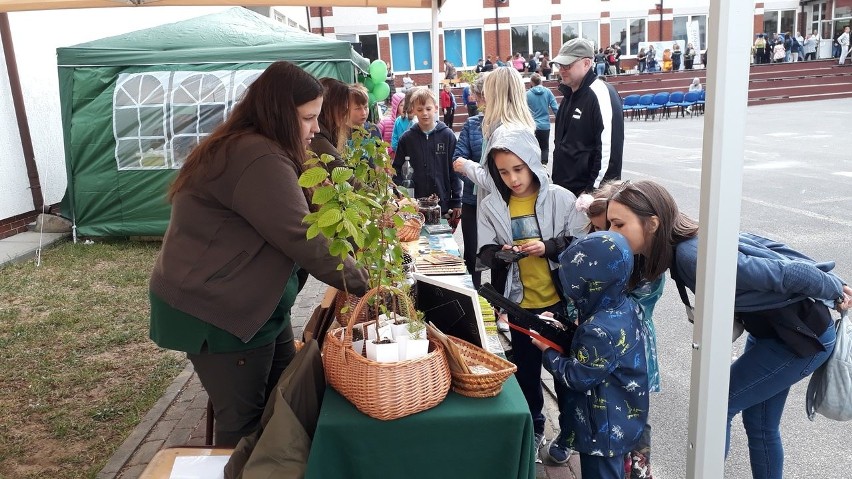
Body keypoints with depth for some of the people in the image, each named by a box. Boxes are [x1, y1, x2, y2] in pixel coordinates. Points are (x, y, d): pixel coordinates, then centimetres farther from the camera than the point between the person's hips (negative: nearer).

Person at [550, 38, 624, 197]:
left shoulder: (600, 94, -16)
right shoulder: (570, 94, 14)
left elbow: (609, 147, -22)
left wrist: (594, 190, -21)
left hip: (587, 190, -9)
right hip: (565, 188, 9)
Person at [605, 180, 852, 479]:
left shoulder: (695, 257, -35)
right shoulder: (678, 244, -8)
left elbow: (786, 273, -26)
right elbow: (761, 248, 3)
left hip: (803, 335, -8)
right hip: (768, 327, 8)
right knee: (759, 426, 18)